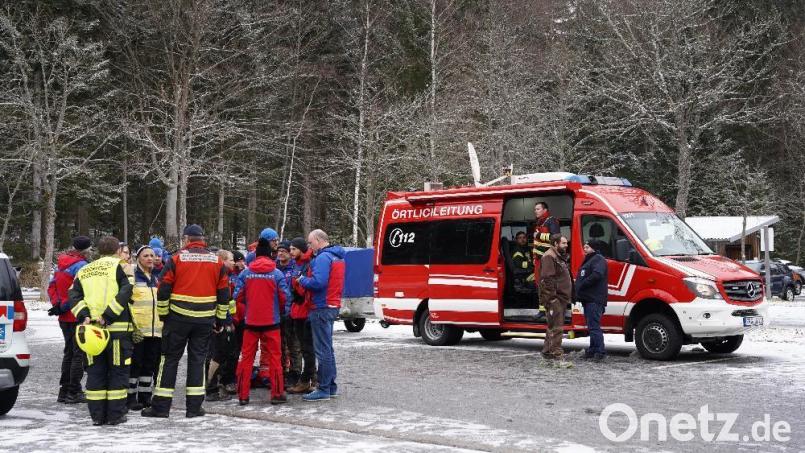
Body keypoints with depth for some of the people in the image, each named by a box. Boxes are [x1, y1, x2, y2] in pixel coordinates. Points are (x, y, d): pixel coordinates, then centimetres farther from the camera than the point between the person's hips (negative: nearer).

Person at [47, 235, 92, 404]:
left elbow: (52, 286, 14)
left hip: (65, 318, 9)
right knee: (79, 354, -1)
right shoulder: (80, 265, -16)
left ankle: (64, 391, 21)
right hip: (78, 317, -9)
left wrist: (57, 305, 6)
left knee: (69, 352, 17)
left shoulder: (61, 264, 11)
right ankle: (74, 393, 0)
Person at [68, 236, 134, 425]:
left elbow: (74, 296, 5)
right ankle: (115, 415, 5)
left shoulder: (84, 271, 16)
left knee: (95, 372, 11)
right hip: (118, 328, -4)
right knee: (118, 371, 4)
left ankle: (97, 415, 12)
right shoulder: (119, 266, 1)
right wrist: (108, 316, -15)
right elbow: (125, 292, -13)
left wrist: (84, 316, -5)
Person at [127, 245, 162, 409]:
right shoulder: (132, 275, -2)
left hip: (156, 329, 6)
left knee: (150, 363, 9)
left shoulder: (157, 277, 18)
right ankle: (131, 397, 5)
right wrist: (131, 323, -16)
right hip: (138, 329, -6)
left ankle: (145, 395, 18)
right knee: (135, 363, -2)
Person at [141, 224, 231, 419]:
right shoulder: (217, 261, 5)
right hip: (205, 320, 2)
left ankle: (161, 406, 7)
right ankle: (194, 406, 9)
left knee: (170, 358, 6)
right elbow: (224, 294, 7)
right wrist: (220, 319, 15)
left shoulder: (176, 259, -4)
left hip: (178, 317, -2)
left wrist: (163, 315, 7)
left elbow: (163, 290, -5)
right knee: (198, 359, 10)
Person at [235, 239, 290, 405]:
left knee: (247, 357, 9)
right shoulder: (277, 274, -8)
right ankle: (277, 393, 9)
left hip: (250, 321, 2)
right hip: (271, 322, -2)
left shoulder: (245, 273, -4)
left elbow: (239, 297, -2)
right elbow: (284, 297, -6)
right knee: (274, 357, 7)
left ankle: (243, 395, 11)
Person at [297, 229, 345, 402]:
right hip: (332, 306, 10)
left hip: (322, 308, -10)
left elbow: (318, 282, -25)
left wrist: (302, 280, -8)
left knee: (322, 350, -6)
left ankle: (324, 389, -3)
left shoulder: (323, 257, -15)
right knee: (327, 348, 17)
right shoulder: (337, 256, 16)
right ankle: (331, 386, 22)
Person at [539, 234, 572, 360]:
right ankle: (556, 353, -11)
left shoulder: (560, 257, 22)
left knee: (553, 326, 15)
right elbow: (547, 279, -21)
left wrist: (568, 297, 23)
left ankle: (547, 351, 23)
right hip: (554, 299, -11)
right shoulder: (549, 257, -13)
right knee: (556, 327, -11)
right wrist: (551, 297, -25)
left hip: (561, 298, 11)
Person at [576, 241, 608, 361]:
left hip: (594, 300, -11)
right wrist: (579, 291, 12)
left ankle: (600, 352, -13)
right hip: (588, 299, 11)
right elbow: (582, 278, 29)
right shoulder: (588, 260, 24)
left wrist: (582, 284, -18)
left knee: (594, 326, -13)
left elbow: (597, 275, -26)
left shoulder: (598, 259, -10)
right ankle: (593, 350, 19)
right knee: (592, 326, 14)